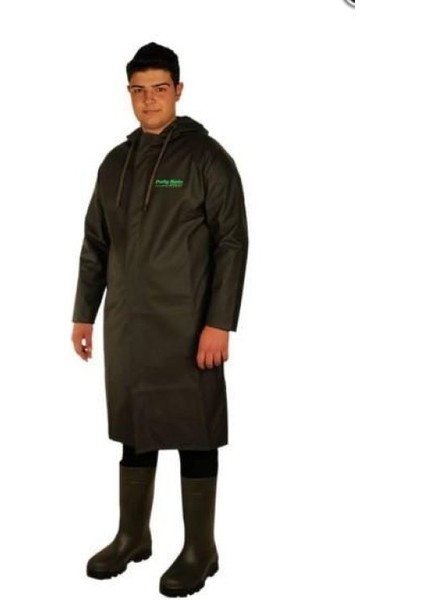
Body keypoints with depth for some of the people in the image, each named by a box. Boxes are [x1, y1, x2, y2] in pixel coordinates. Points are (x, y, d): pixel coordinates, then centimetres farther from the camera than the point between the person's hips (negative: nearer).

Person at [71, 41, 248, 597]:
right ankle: (132, 537, 27)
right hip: (126, 325, 6)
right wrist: (83, 314, 13)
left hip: (186, 328, -5)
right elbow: (95, 244, 16)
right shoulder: (116, 163, 12)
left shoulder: (206, 158, -5)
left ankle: (200, 551, 13)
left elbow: (232, 243, -9)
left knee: (193, 435, 1)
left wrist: (219, 322, -15)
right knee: (134, 430, 13)